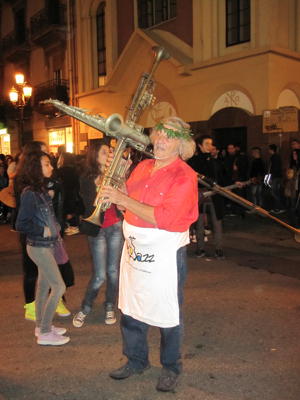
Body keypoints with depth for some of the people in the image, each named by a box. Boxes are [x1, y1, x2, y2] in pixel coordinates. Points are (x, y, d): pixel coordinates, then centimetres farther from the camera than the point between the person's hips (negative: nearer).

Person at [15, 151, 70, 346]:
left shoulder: (42, 190, 6)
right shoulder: (29, 193, -20)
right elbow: (21, 225, -20)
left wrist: (56, 228, 3)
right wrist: (43, 231, -14)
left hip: (48, 245, 8)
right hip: (39, 247, -8)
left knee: (44, 285, 16)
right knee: (59, 287, -5)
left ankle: (41, 325, 31)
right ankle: (44, 333, 8)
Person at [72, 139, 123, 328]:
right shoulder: (87, 179, -4)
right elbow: (89, 205, -13)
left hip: (116, 227, 3)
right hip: (98, 229, -3)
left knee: (113, 271, 8)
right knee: (100, 276, -1)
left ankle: (110, 307, 27)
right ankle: (85, 308, 22)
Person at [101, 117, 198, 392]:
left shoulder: (184, 176, -14)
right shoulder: (142, 167, 7)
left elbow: (163, 217, -24)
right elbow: (125, 205, 11)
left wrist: (123, 199, -22)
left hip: (166, 255, -6)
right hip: (134, 249, 6)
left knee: (167, 315, 10)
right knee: (130, 310, 17)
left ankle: (171, 368, 32)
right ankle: (136, 361, 39)